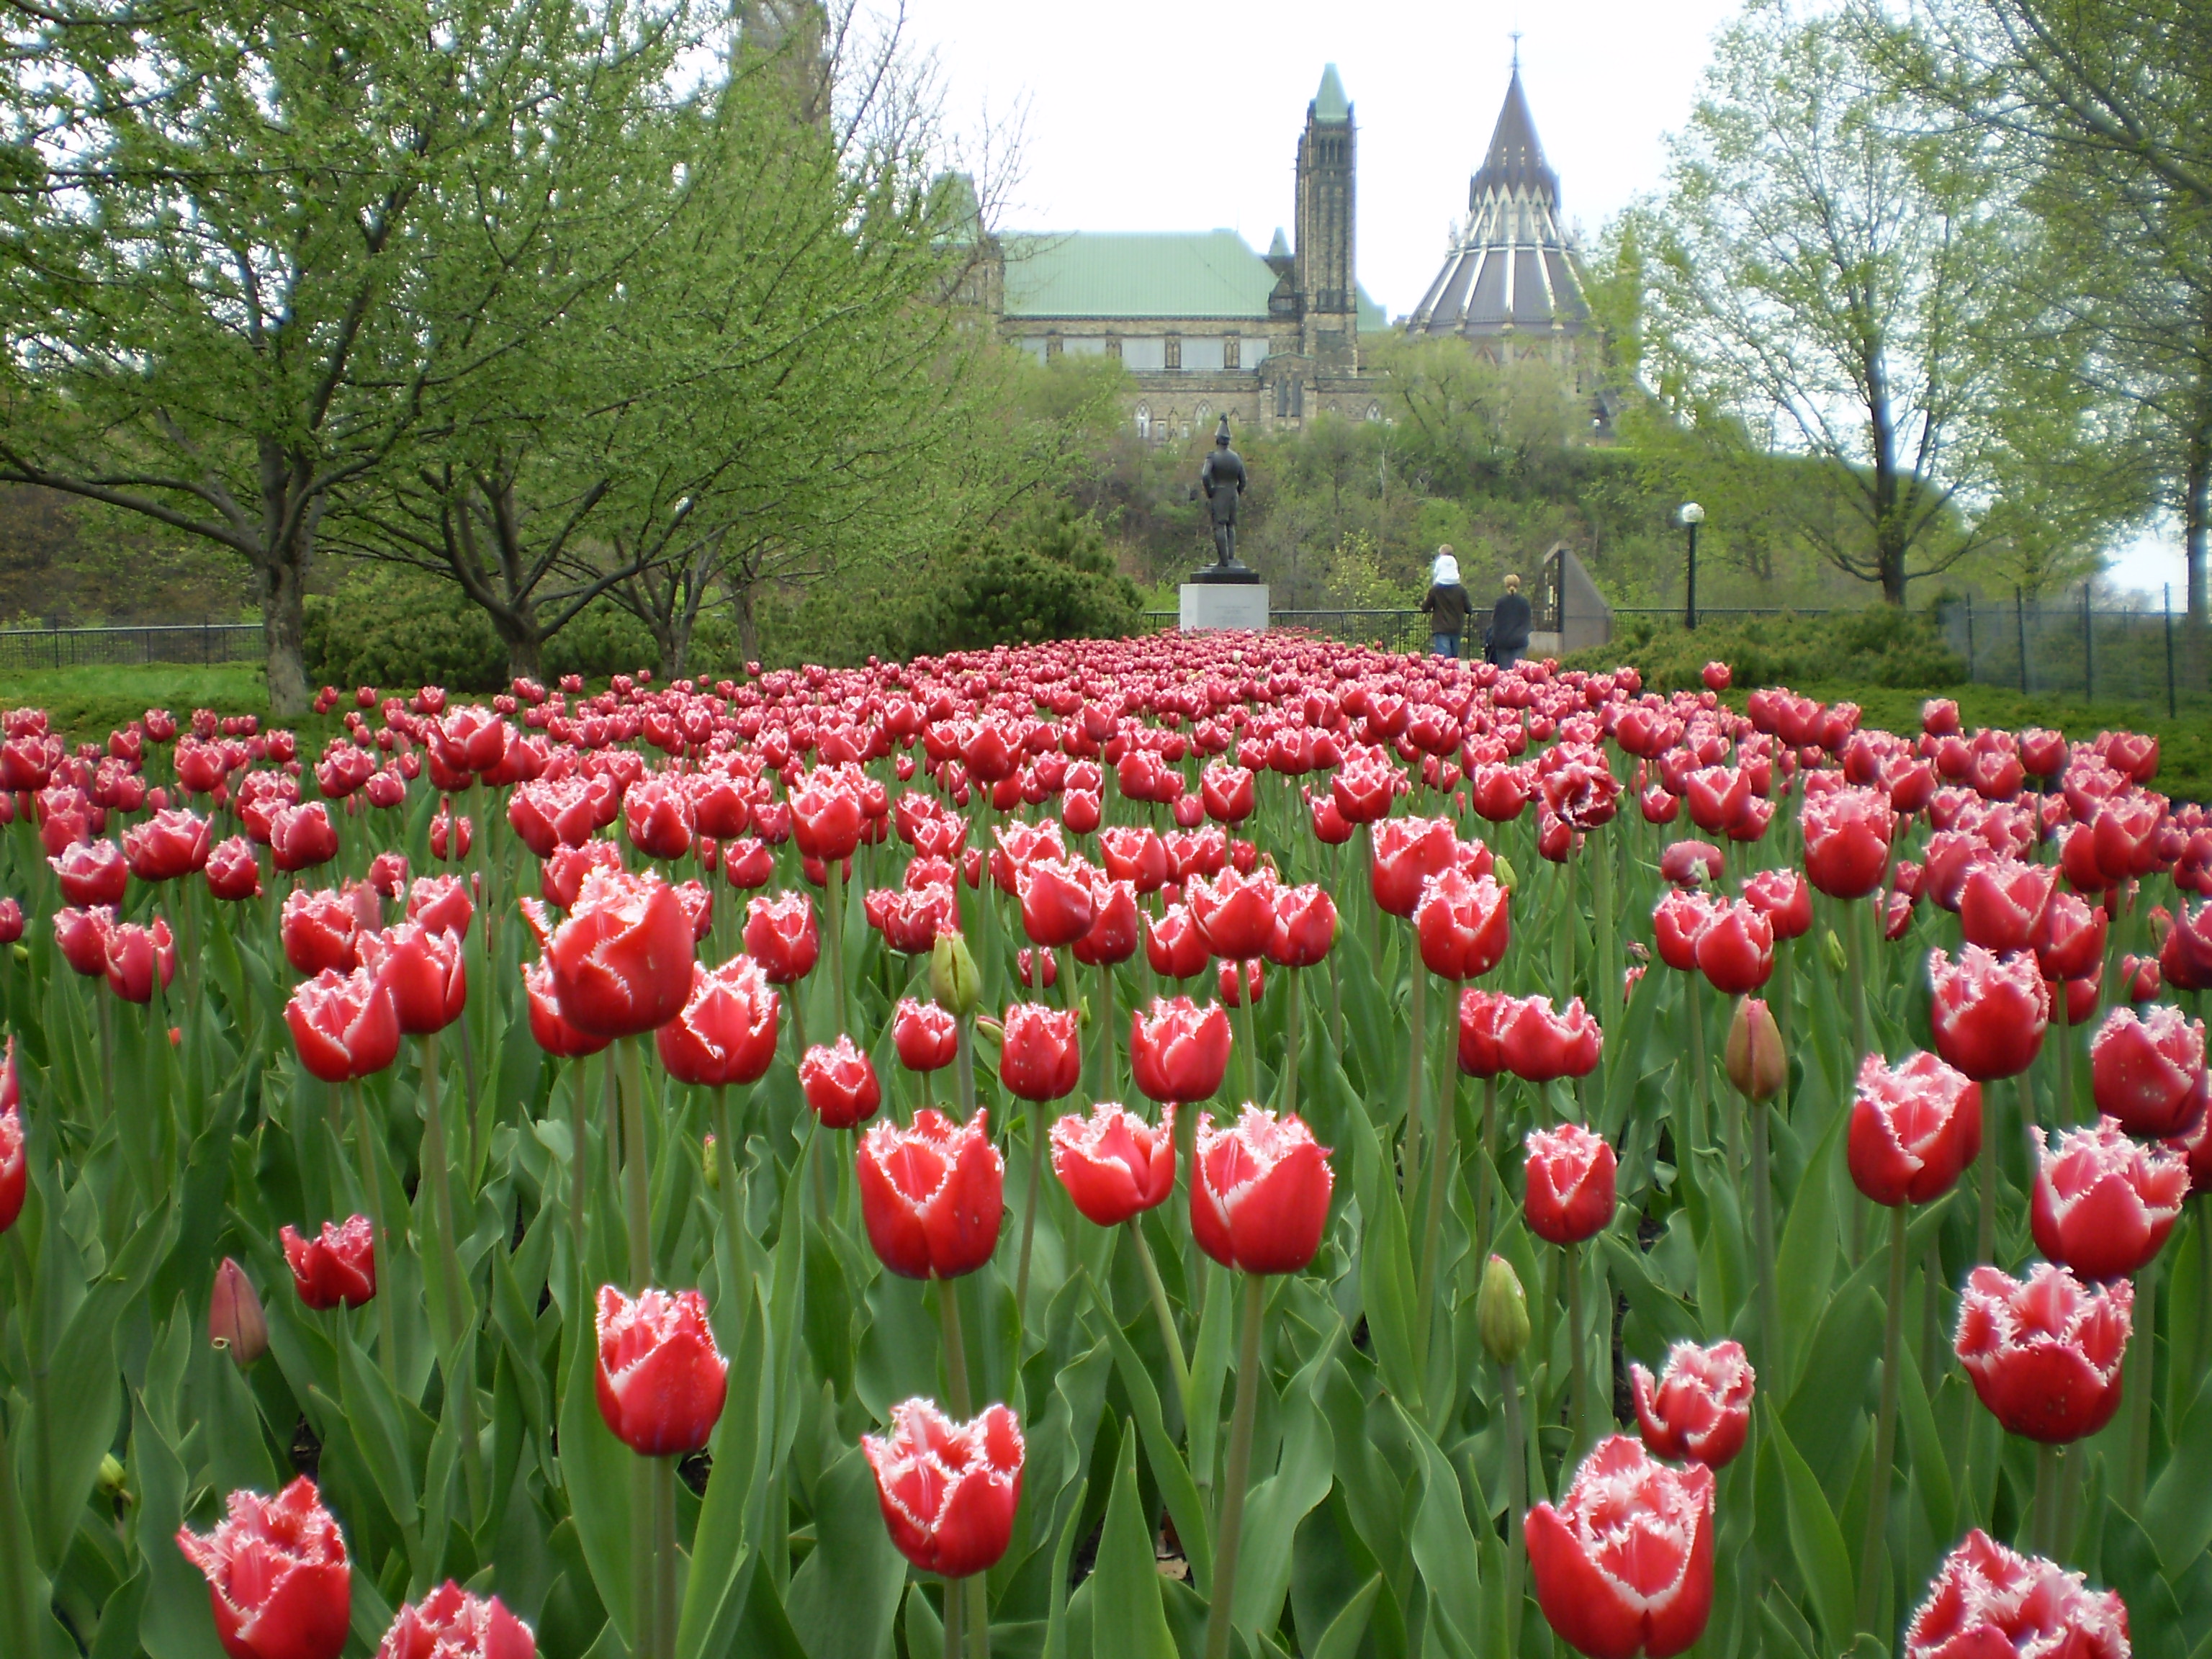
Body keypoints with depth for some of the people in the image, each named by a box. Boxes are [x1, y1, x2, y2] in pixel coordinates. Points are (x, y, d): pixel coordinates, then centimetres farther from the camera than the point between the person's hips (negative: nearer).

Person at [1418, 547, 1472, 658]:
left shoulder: (1435, 590, -6)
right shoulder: (1461, 590, 1)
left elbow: (1425, 607, 1)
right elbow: (1469, 608, 7)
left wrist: (1425, 599, 22)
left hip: (1441, 629, -3)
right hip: (1456, 629, 3)